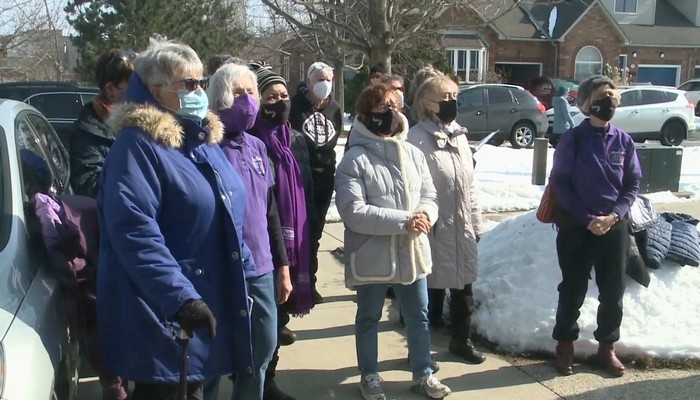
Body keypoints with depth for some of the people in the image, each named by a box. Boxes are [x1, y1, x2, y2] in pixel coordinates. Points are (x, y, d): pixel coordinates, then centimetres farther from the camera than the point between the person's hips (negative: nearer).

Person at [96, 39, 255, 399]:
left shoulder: (204, 138, 11)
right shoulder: (138, 144, -16)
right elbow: (134, 232, -27)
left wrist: (245, 271, 17)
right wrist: (180, 296, -32)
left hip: (209, 298, 8)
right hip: (161, 310, -8)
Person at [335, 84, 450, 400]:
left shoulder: (413, 153, 4)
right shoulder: (354, 160, -14)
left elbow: (429, 195, 7)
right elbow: (354, 213, -21)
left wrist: (426, 215, -17)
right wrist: (403, 221, -23)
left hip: (412, 252, 5)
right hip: (373, 256, -5)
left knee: (419, 317, 17)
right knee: (369, 318, 14)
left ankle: (423, 374, 36)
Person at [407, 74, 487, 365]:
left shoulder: (459, 135, 10)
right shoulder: (418, 138, -14)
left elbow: (470, 184, 15)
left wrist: (476, 223, 15)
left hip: (462, 228, 7)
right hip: (434, 229, -7)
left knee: (463, 287, 17)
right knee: (430, 288, 4)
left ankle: (461, 341, 36)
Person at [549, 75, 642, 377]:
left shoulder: (624, 141, 2)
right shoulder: (573, 139, -7)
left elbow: (633, 184, 6)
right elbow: (559, 182, -8)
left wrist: (613, 216, -10)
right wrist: (587, 218, -13)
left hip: (615, 226, 3)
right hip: (576, 227, -3)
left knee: (613, 291, 10)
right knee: (573, 289, 7)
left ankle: (607, 346, 27)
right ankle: (565, 344, 23)